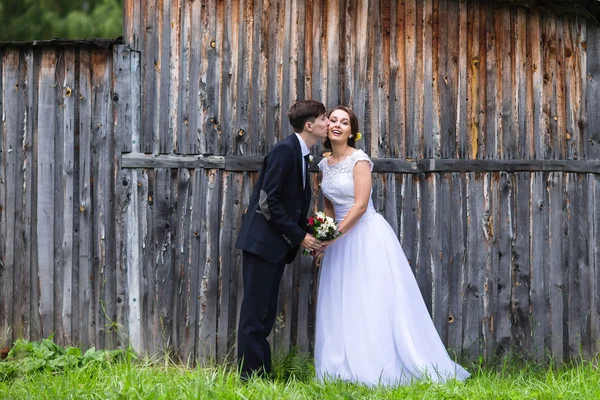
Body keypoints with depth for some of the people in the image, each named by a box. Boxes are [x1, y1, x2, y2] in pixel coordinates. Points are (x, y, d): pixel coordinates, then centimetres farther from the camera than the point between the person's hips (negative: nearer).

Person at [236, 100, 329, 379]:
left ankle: (262, 375, 14)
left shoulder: (301, 154, 13)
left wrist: (307, 236, 3)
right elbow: (268, 202, -20)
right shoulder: (285, 150, -15)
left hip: (278, 245, 9)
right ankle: (250, 376, -2)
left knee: (266, 313, 10)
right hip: (261, 241, -9)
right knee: (256, 312, -5)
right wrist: (299, 236, -15)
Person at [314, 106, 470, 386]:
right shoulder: (325, 165, 9)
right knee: (340, 305, 4)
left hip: (367, 236, -7)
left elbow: (360, 205, -17)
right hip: (340, 237, 7)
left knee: (373, 303, -6)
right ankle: (345, 369, 9)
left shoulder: (359, 160, -11)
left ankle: (379, 370, -2)